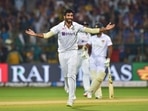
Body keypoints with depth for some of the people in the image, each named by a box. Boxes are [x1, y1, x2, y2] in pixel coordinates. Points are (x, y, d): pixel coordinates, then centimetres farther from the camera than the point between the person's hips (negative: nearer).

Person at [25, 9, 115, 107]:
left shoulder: (77, 26, -6)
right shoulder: (59, 27, -10)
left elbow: (90, 30, -4)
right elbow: (47, 35, -17)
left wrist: (105, 29, -10)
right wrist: (35, 35, -32)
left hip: (73, 52, -1)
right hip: (62, 53, 1)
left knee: (71, 75, -9)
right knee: (65, 75, 9)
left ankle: (71, 98, -9)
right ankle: (69, 90, 34)